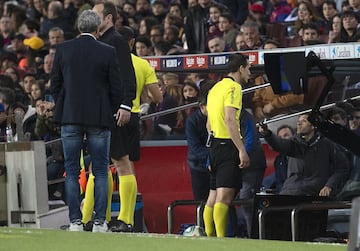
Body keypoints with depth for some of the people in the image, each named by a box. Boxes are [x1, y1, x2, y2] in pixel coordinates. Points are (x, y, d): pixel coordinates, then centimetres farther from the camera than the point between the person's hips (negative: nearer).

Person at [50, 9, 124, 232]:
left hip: (70, 116, 1)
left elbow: (55, 84, 5)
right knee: (101, 171, 4)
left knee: (72, 172, 6)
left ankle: (75, 221, 2)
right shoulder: (108, 52, -6)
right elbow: (116, 87, -3)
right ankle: (99, 221, 0)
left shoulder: (63, 50, -1)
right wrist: (116, 110, 13)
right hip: (99, 117, -1)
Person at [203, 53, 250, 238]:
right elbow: (229, 119, -21)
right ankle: (221, 239, -20)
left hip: (215, 144, 9)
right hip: (228, 145, -9)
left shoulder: (216, 87, 18)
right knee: (224, 195, -14)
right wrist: (242, 150, -23)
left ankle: (209, 236, 12)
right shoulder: (233, 87, -10)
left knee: (213, 195, 11)